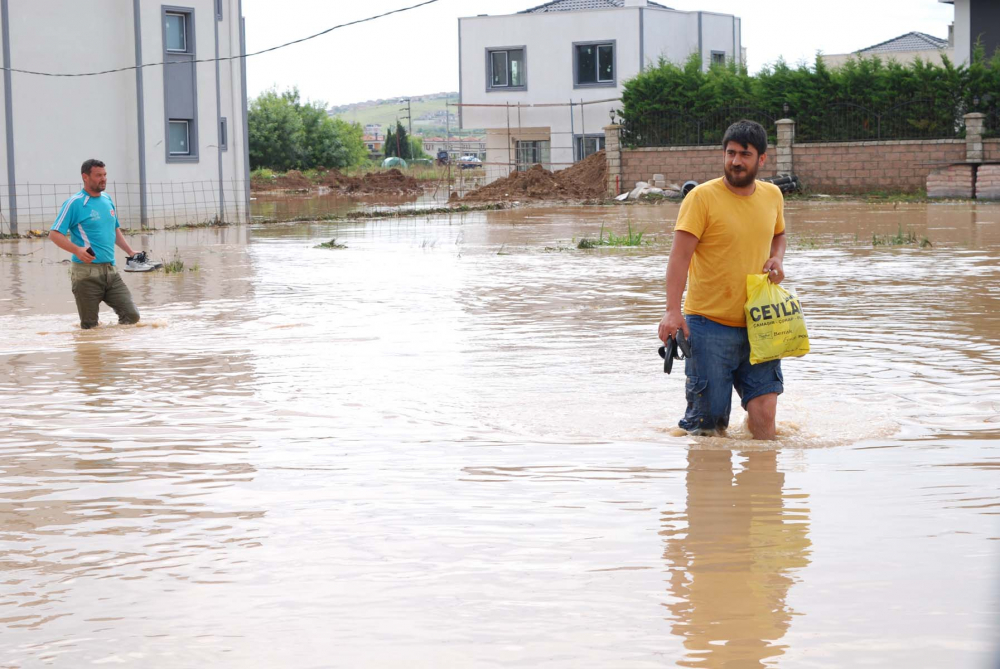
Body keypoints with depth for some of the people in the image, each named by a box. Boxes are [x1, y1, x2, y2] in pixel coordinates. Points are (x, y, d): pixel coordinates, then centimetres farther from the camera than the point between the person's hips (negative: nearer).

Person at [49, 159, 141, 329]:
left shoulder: (107, 200, 15)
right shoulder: (74, 204, -6)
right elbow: (54, 234, -10)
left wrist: (130, 251, 16)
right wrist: (77, 250, -25)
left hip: (110, 271, 6)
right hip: (87, 273, -6)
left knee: (132, 316, -2)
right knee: (89, 327, -3)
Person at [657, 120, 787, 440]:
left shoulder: (772, 195, 9)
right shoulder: (702, 197, -8)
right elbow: (680, 255, -12)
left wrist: (777, 258, 5)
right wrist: (673, 311, -22)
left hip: (758, 324, 4)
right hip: (709, 324, -4)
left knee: (764, 408, -6)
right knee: (709, 419, -2)